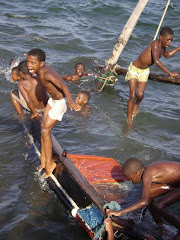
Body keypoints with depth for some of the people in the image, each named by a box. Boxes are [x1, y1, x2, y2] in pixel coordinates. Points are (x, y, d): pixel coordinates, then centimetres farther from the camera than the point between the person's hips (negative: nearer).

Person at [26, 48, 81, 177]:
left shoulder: (47, 74, -34)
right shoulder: (40, 68, -7)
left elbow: (62, 85, -47)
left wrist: (70, 100, -62)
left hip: (60, 102, -9)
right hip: (53, 99, 10)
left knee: (45, 131, -5)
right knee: (43, 126, 14)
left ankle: (49, 163, 11)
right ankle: (43, 159, 28)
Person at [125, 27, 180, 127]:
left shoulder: (162, 47, -3)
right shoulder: (155, 44, -29)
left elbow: (167, 55, 22)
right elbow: (156, 61, -43)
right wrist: (170, 73, -44)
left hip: (144, 71, 6)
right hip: (134, 69, -6)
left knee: (140, 94, -8)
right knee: (132, 94, -7)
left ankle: (137, 104, 28)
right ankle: (129, 119, 7)